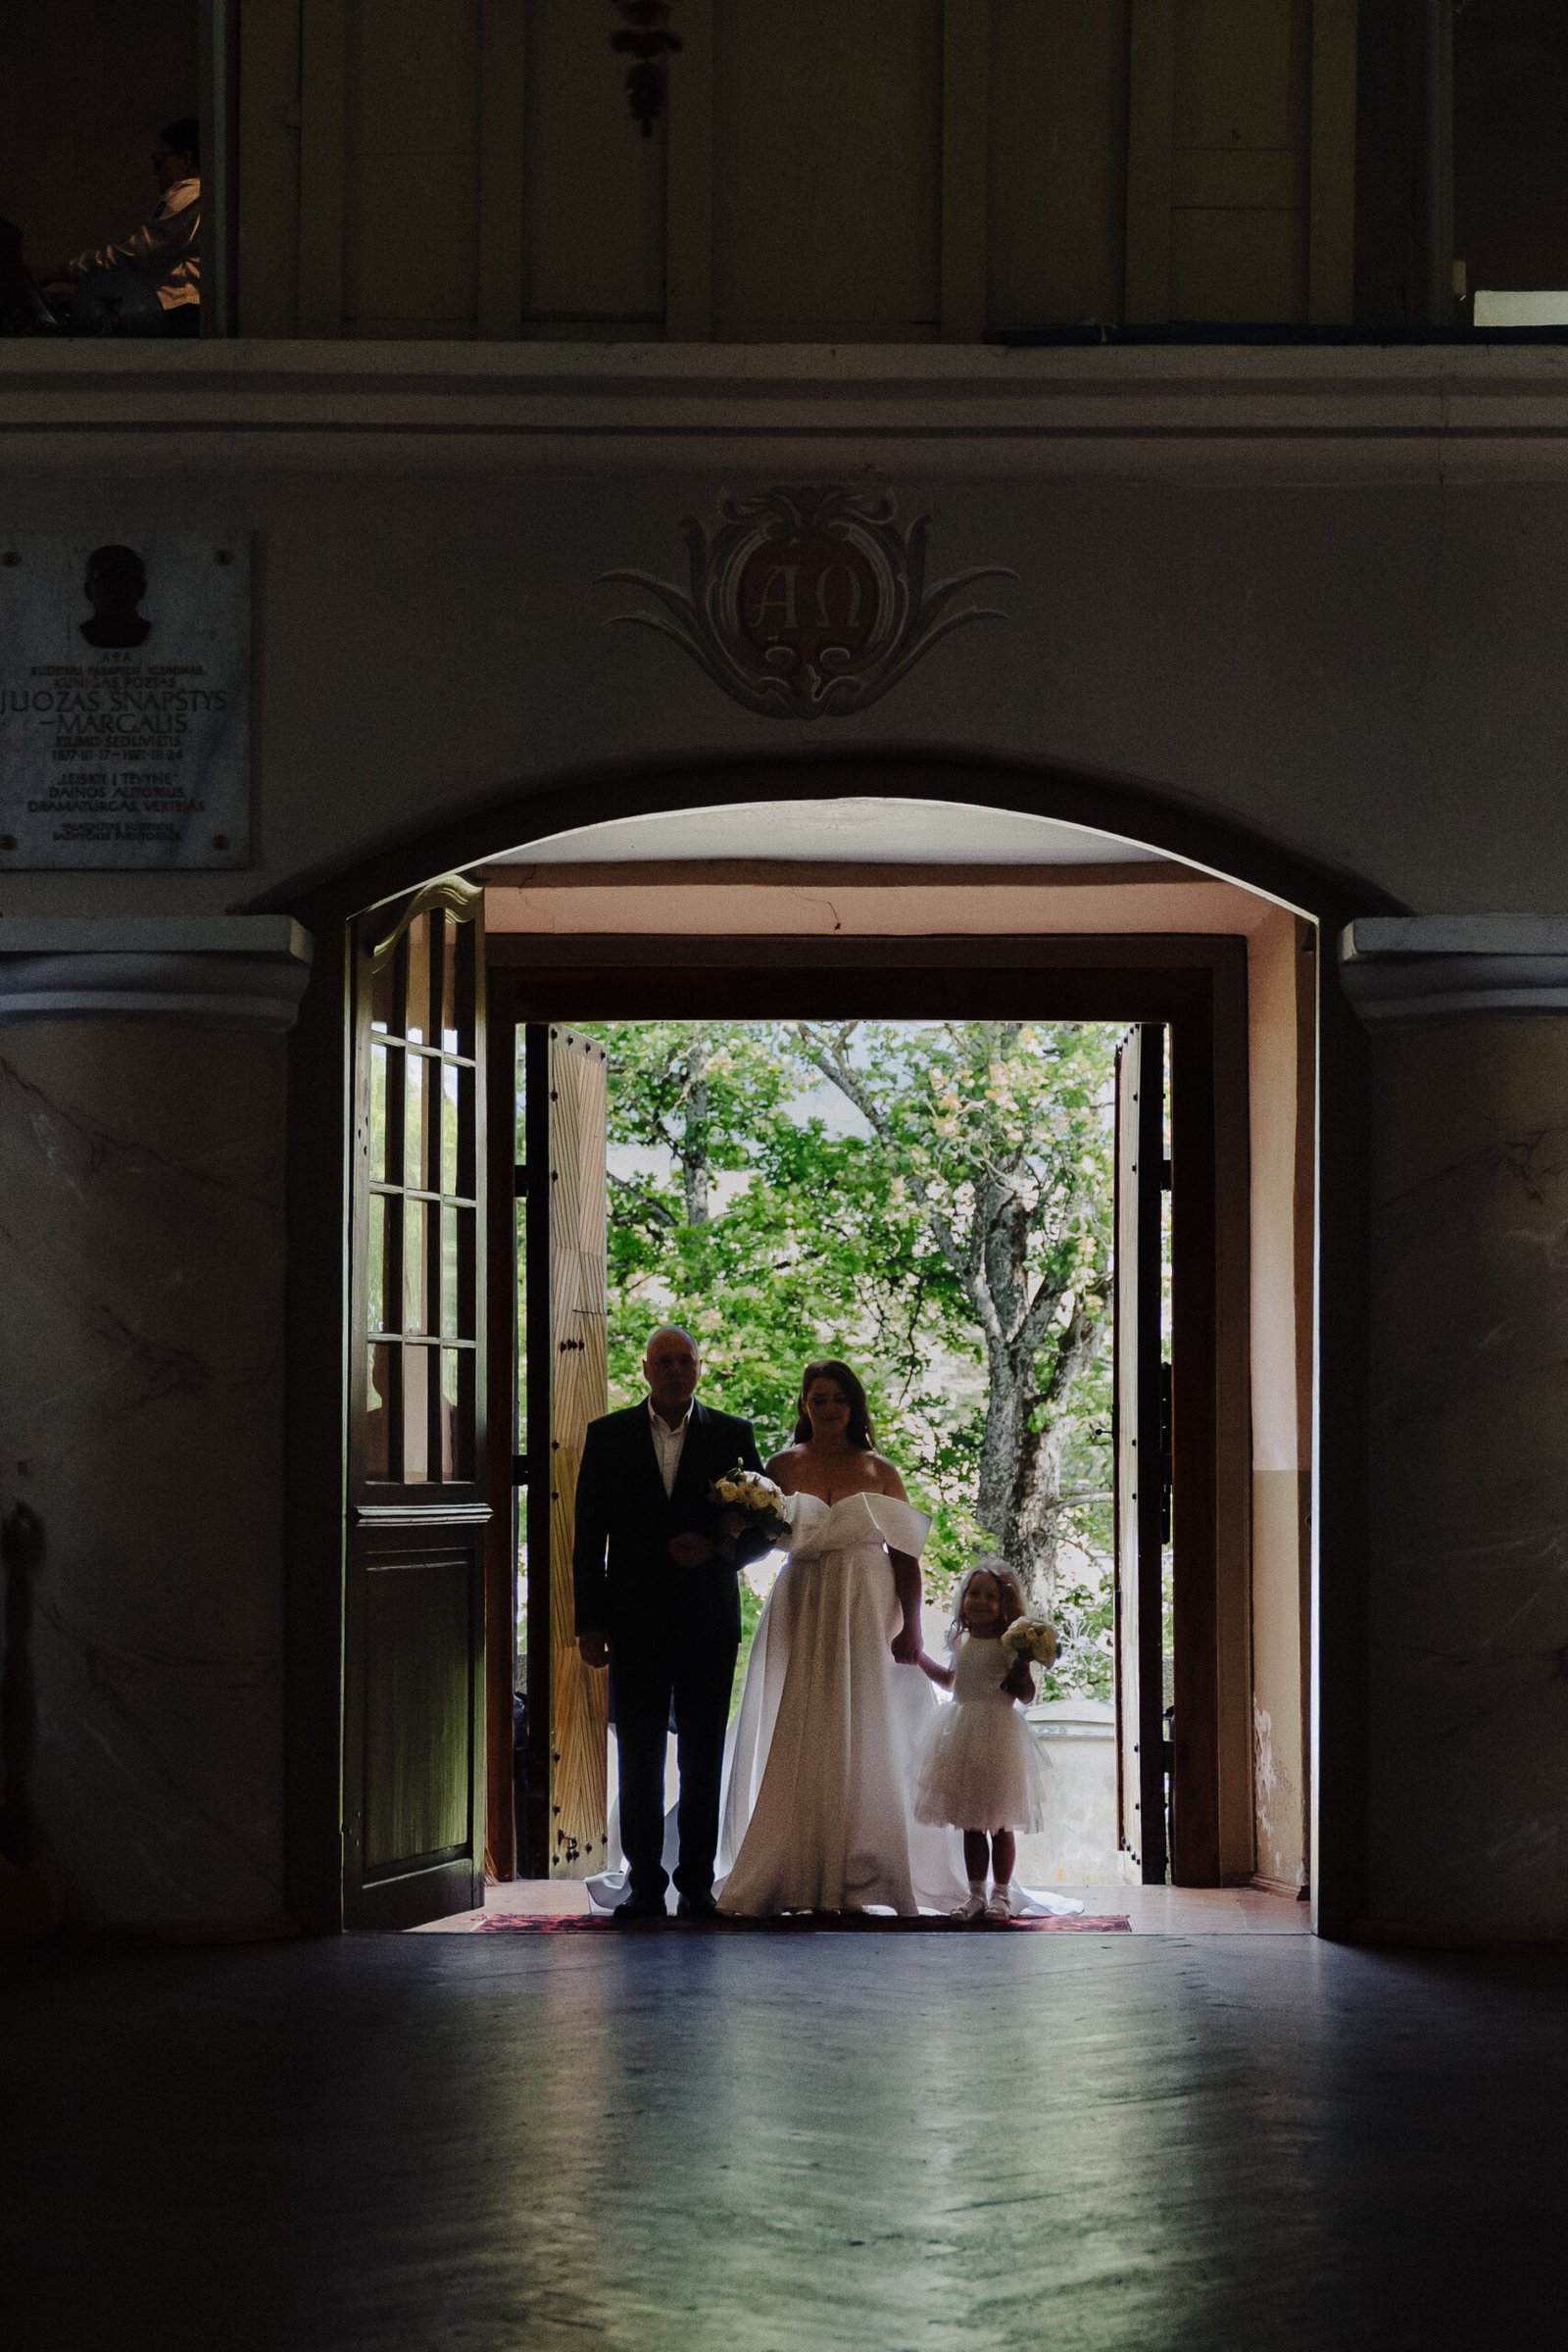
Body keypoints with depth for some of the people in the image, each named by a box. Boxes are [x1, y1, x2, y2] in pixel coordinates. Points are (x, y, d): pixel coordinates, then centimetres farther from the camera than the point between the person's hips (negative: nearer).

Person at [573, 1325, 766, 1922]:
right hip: (636, 1622, 0)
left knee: (703, 1758, 4)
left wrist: (721, 1551, -13)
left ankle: (697, 1883, 9)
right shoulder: (608, 1436, 5)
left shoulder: (733, 1435, 5)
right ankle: (644, 1883, 7)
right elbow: (589, 1537, 4)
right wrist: (590, 1621, -2)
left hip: (708, 1621, 0)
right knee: (638, 1757, 1)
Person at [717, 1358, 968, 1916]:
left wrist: (910, 1629, -4)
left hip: (867, 1615, 0)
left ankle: (862, 1875, 5)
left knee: (864, 1740, 0)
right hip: (803, 1613, 0)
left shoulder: (879, 1471, 5)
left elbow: (905, 1555, 3)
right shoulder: (784, 1467, 7)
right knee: (799, 1741, -4)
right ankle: (793, 1873, -1)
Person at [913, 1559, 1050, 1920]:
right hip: (963, 1736, 6)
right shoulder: (961, 1642, 11)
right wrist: (918, 1654, 30)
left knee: (999, 1822, 0)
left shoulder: (1009, 1645, -7)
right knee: (970, 1822, 9)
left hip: (997, 1735, -6)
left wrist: (1023, 1667, -26)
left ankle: (1001, 1893, 8)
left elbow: (1026, 1695, -8)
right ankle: (976, 1893, 16)